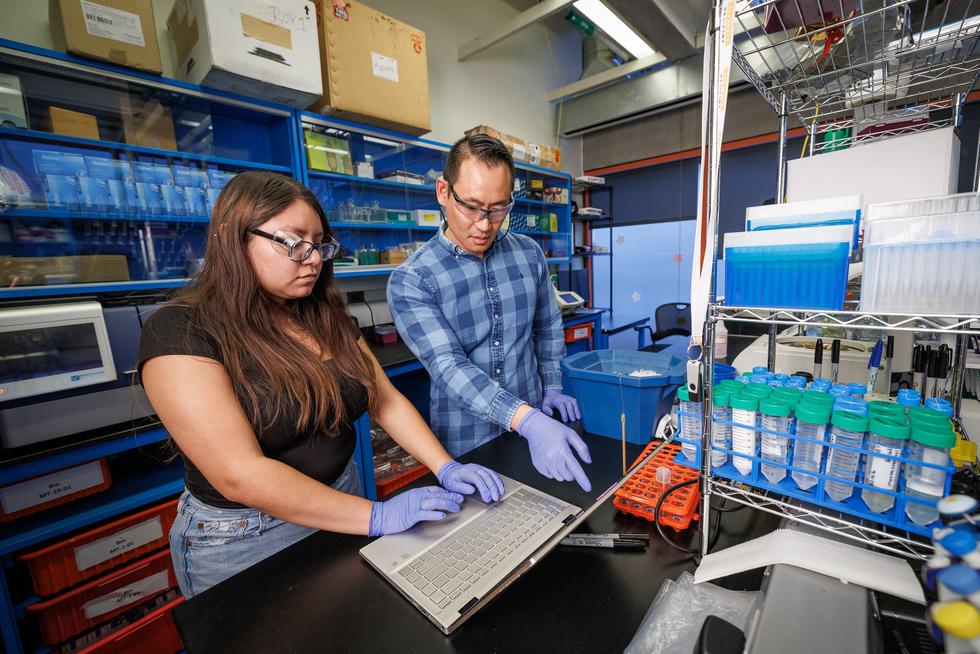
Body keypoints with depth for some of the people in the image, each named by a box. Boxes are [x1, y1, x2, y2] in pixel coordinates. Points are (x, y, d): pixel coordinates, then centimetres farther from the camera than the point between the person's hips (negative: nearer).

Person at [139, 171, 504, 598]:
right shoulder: (180, 332, -20)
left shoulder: (327, 319, -1)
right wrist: (376, 517, -26)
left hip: (340, 508, 6)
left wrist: (446, 468, -14)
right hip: (244, 539, -5)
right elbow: (240, 475, -26)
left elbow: (387, 401, -3)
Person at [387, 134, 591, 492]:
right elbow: (449, 366, -27)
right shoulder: (410, 281, -17)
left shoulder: (529, 253, -3)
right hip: (464, 444, -3)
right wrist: (528, 420, -37)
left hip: (536, 425, 4)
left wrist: (552, 388, 4)